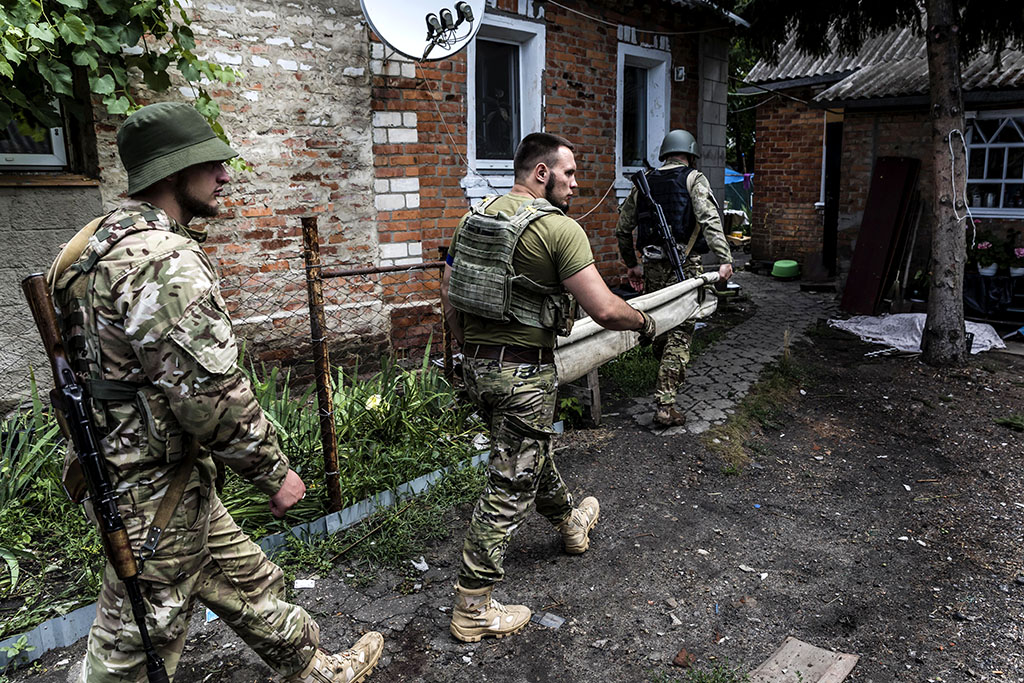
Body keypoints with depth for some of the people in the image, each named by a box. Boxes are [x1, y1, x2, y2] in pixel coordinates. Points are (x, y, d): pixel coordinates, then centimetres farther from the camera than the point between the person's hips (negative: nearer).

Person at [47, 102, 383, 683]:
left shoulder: (113, 236, 8)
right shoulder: (165, 260, -25)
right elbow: (212, 393, -28)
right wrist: (275, 472, -15)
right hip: (156, 487, -10)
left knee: (245, 579, 21)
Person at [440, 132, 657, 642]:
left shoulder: (475, 217, 6)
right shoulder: (559, 228, -16)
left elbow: (448, 293, 11)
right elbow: (605, 310, -19)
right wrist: (644, 322, 1)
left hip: (476, 365, 9)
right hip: (524, 373, -8)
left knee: (532, 450, 28)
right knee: (509, 488, 3)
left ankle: (570, 522, 54)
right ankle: (472, 608, 13)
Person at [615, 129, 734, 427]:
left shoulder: (645, 182, 15)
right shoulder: (693, 178, 1)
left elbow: (622, 229, 17)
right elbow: (709, 219, -15)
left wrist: (631, 264, 26)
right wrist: (724, 259, -18)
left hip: (652, 267, 5)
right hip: (683, 267, -5)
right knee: (679, 333, -3)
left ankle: (672, 379, 40)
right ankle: (665, 405, -7)